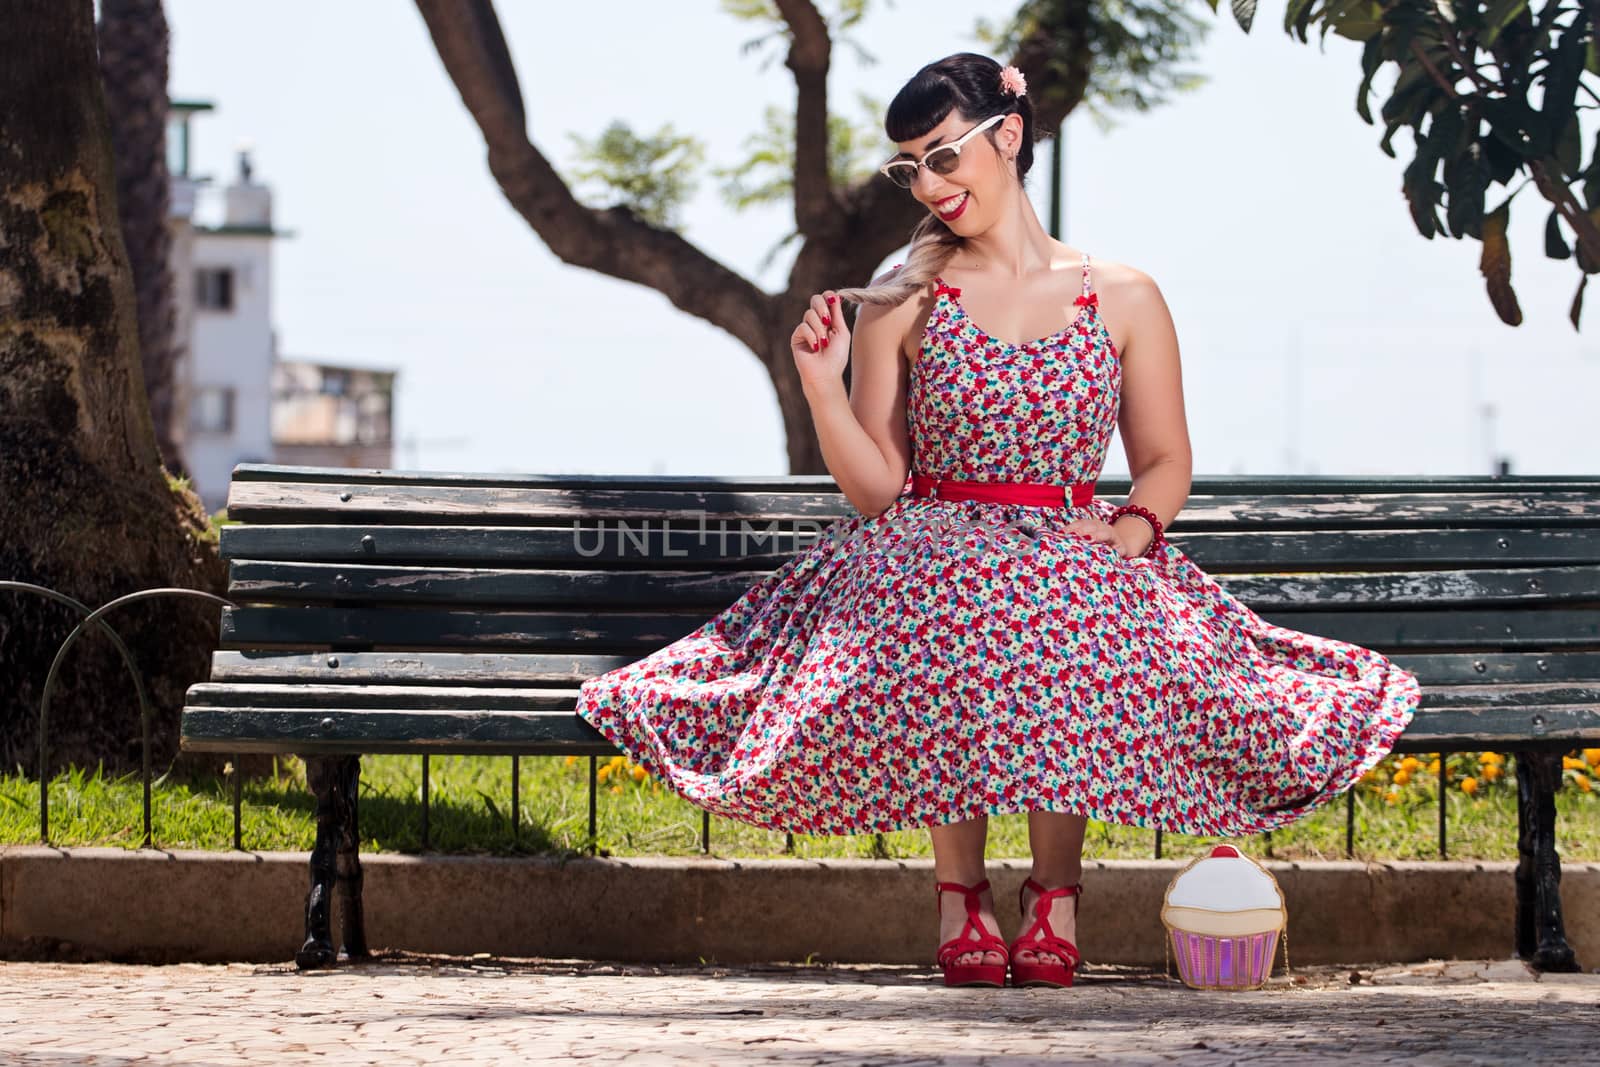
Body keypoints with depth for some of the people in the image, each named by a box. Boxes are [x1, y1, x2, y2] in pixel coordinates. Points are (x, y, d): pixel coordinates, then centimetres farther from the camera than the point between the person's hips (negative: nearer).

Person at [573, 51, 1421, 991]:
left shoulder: (1124, 299, 10)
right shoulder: (900, 306, 10)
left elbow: (1166, 464, 13)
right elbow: (877, 491, 7)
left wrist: (1130, 530, -7)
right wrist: (823, 390, -7)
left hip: (1076, 557, 0)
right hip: (931, 553, 0)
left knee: (1062, 615, -39)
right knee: (942, 625, -39)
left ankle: (1055, 888, -29)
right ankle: (960, 888, -28)